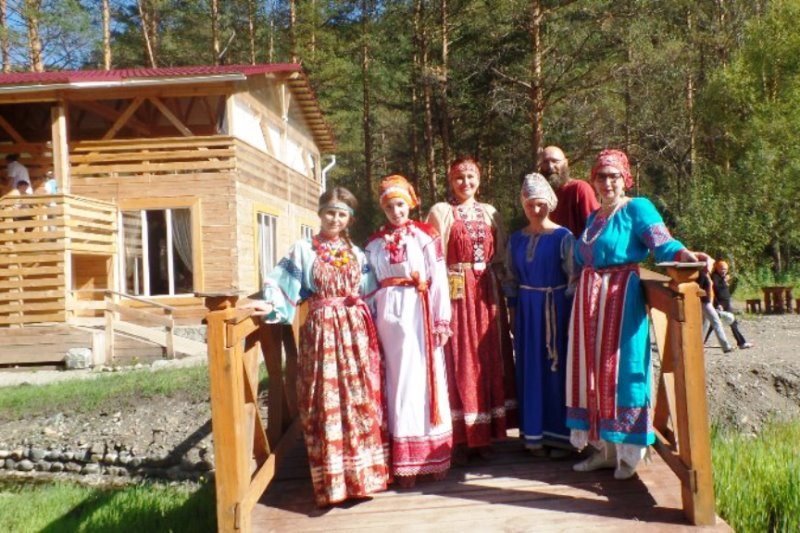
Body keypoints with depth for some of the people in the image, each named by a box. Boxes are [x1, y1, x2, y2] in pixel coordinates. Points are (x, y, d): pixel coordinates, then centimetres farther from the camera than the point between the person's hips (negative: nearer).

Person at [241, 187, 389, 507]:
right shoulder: (302, 251, 4)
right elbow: (283, 286, -4)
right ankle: (331, 482, 3)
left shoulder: (357, 254, 15)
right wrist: (271, 305, -22)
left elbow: (371, 295, 15)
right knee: (327, 403, -5)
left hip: (357, 332, 3)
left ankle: (364, 473, 12)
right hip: (322, 331, -3)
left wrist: (374, 330, 7)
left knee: (362, 400, 1)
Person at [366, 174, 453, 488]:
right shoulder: (375, 243, 11)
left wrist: (441, 321, -8)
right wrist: (370, 323, 3)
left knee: (424, 378, 0)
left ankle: (433, 457, 12)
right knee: (398, 381, 5)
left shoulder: (425, 236, 1)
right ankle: (405, 462, 12)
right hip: (388, 316, 3)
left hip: (419, 313, -3)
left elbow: (438, 280, -3)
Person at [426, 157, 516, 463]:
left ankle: (484, 435, 17)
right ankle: (459, 439, 5)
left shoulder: (490, 213, 13)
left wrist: (502, 289, 1)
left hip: (486, 294, 4)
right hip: (456, 294, -4)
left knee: (488, 360, 6)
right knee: (459, 362, -2)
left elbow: (501, 255, 13)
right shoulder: (441, 211, 1)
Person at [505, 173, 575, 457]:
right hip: (527, 309, 4)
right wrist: (514, 309, 9)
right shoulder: (516, 239, 8)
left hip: (555, 308, -4)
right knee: (531, 368, 7)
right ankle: (535, 433, 17)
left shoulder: (563, 237, -5)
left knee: (557, 367, 1)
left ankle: (559, 434, 11)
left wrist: (568, 311, -10)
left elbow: (574, 277, -6)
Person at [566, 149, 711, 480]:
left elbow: (662, 243, -17)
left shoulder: (637, 208, -3)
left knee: (621, 369, -4)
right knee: (592, 371, 8)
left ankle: (628, 453, 8)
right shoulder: (594, 217, 18)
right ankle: (603, 448, 18)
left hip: (622, 299, -7)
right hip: (590, 301, 7)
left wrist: (685, 254, -35)